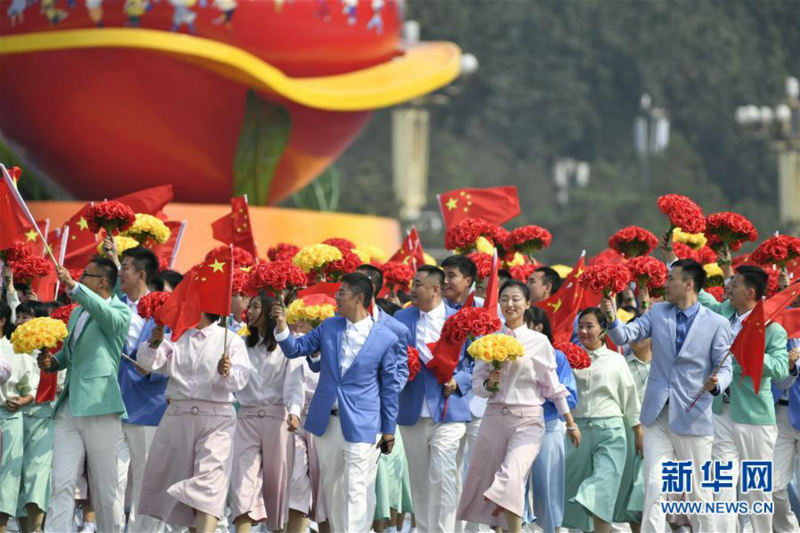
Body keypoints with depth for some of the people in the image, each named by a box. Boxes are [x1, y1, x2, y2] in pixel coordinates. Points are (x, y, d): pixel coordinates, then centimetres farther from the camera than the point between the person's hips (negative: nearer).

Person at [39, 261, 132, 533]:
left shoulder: (120, 311, -3)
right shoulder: (77, 313, 21)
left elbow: (108, 315, -28)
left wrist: (73, 286, -35)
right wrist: (53, 361, 12)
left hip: (100, 408, -7)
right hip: (69, 408, 7)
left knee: (107, 488, 0)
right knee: (61, 485, -3)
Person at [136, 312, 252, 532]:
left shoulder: (231, 340, 4)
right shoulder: (177, 338, 15)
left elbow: (239, 380, -7)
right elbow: (149, 363, 4)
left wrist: (227, 373, -29)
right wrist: (155, 342, -16)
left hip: (216, 417, -5)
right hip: (178, 415, 5)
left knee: (209, 482, -18)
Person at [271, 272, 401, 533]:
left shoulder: (385, 339, -5)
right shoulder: (329, 327, 7)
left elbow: (389, 387, 0)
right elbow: (295, 349, 10)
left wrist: (389, 431, 2)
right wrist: (282, 325, -9)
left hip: (361, 426, -5)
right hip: (327, 422, 5)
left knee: (356, 491, -9)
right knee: (331, 487, 13)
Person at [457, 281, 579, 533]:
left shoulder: (539, 341, 2)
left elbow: (553, 385, 7)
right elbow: (477, 381, 9)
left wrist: (571, 424, 8)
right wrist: (489, 384, -13)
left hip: (528, 420, -3)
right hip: (495, 417, 3)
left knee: (512, 477, -23)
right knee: (483, 480, 4)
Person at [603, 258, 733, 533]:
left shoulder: (716, 324, -4)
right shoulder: (658, 313, 7)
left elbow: (724, 368, -2)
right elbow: (624, 336, 0)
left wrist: (716, 384, -24)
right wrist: (611, 319, -20)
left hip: (692, 417, -3)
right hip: (657, 416, 3)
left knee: (698, 490, 6)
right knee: (654, 487, -3)